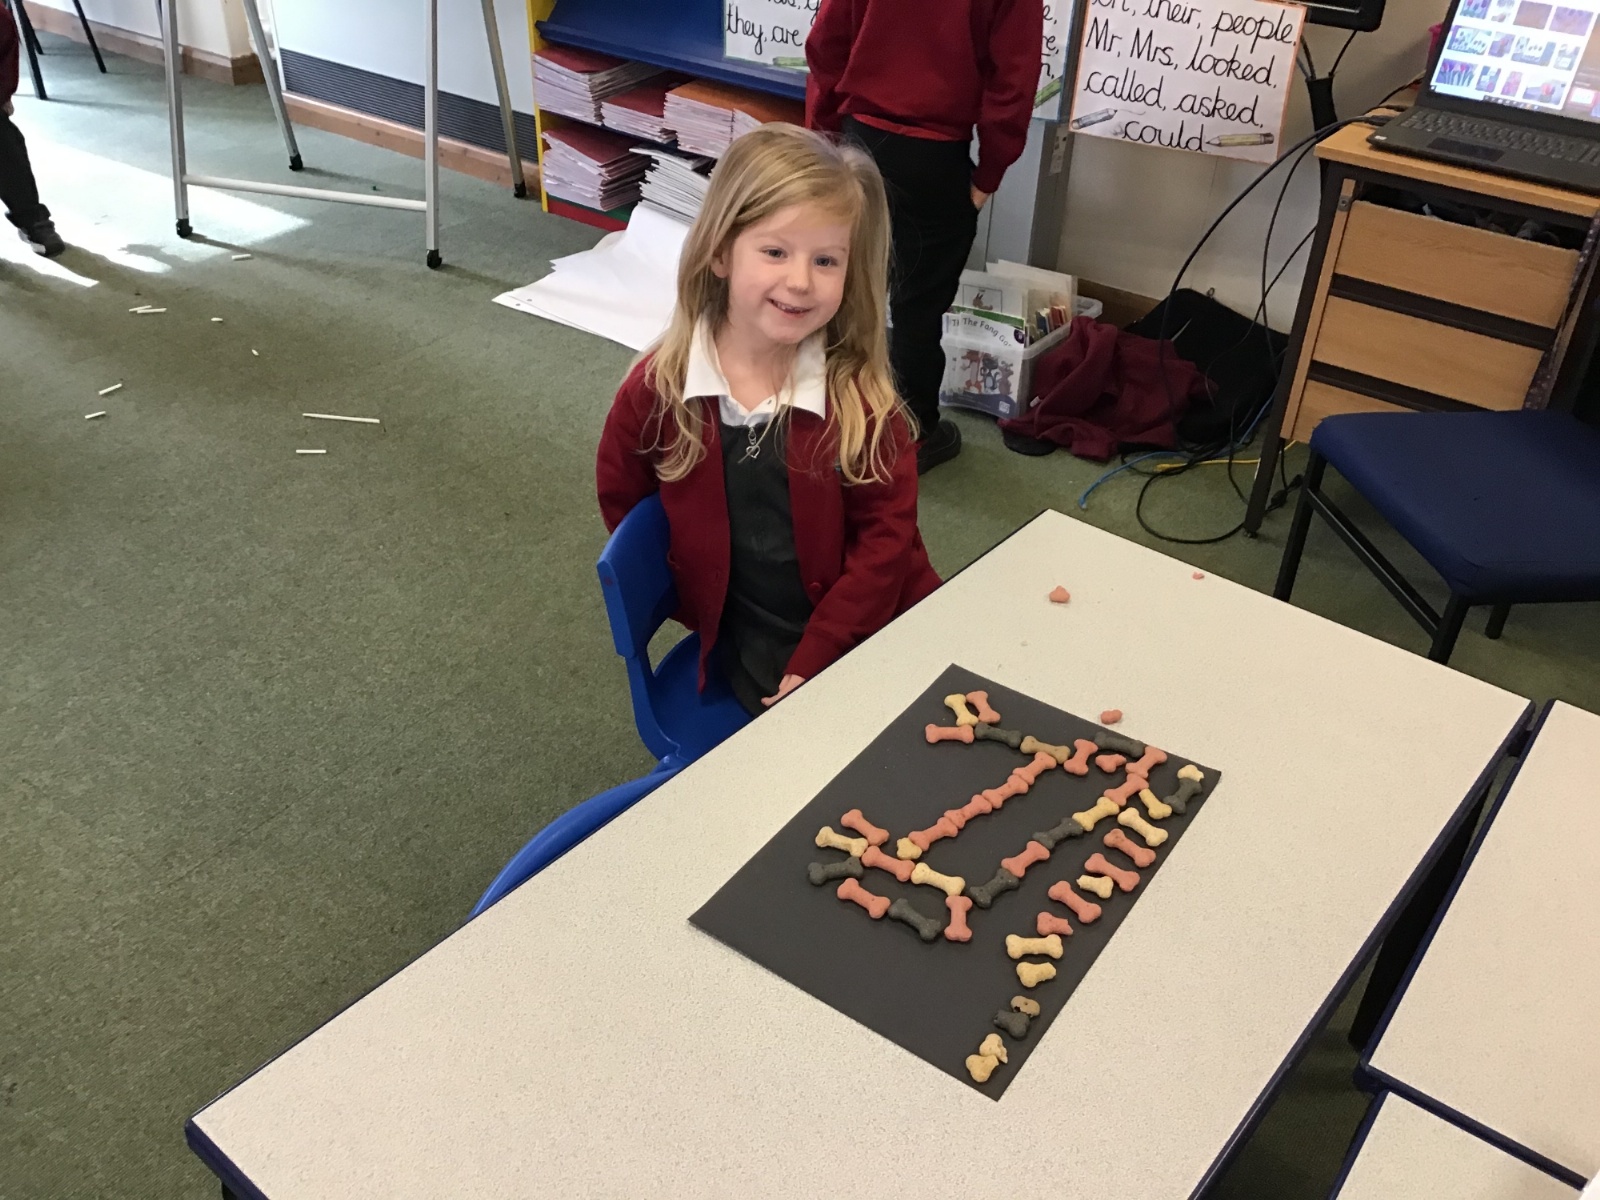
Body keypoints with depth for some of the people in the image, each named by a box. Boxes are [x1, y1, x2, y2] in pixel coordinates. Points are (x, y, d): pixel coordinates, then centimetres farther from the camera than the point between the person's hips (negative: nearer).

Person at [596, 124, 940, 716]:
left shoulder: (860, 396, -10)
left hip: (868, 624, 2)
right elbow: (619, 499, 6)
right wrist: (701, 604, 5)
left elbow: (885, 536, -8)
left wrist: (814, 662, -14)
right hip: (753, 644, -1)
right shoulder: (659, 386, -8)